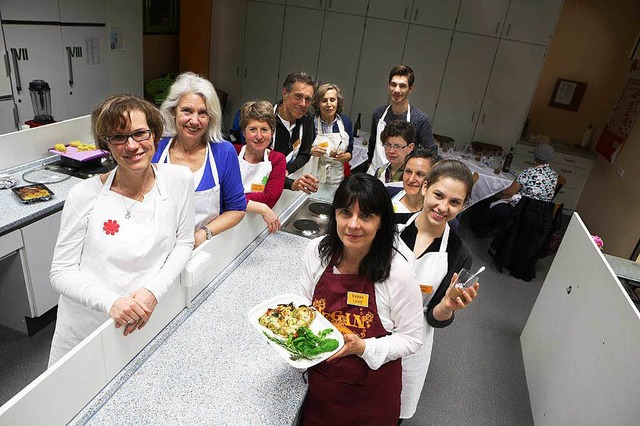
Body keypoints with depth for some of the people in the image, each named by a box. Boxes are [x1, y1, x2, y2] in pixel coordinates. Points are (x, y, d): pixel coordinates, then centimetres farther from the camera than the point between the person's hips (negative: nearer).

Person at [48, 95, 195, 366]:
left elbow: (184, 243, 0)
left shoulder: (178, 180, -8)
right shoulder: (85, 195, -11)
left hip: (145, 325, 1)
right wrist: (111, 301, -25)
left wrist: (153, 290, -15)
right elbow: (61, 272, -7)